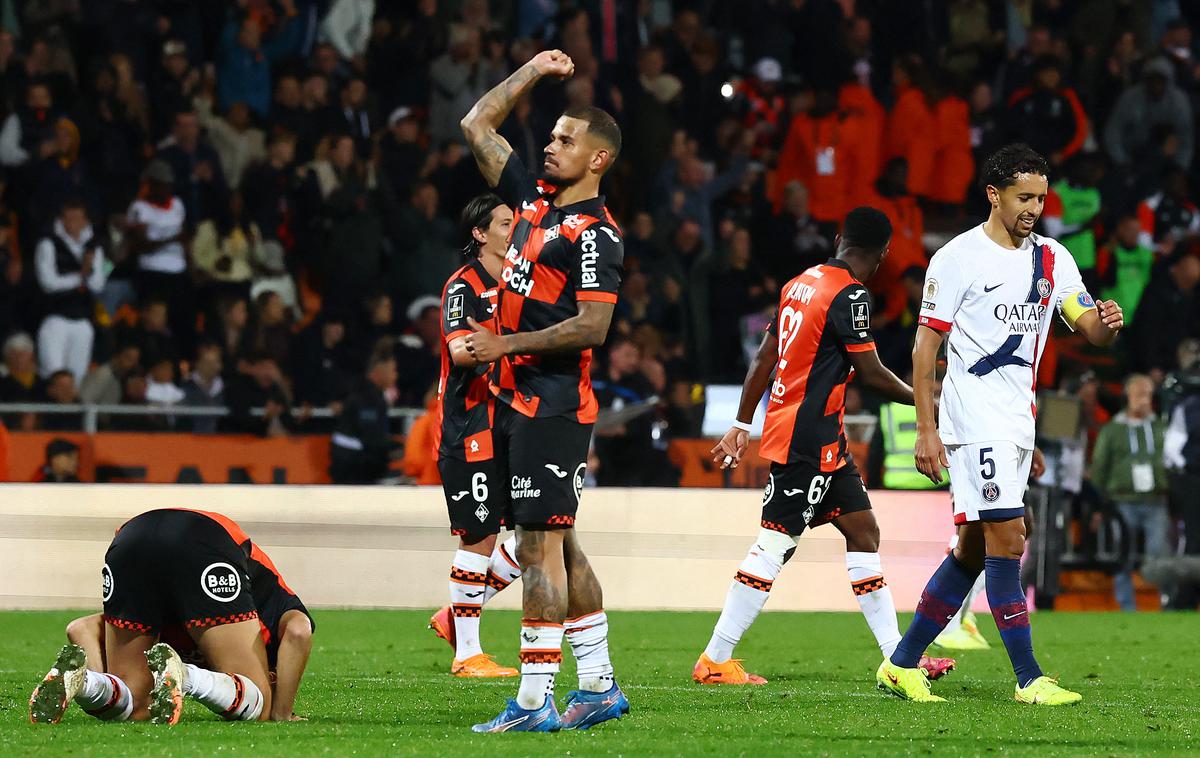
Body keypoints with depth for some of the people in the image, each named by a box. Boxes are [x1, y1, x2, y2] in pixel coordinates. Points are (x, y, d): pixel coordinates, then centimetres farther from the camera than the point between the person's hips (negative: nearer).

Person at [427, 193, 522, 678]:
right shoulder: (463, 287, -9)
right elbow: (461, 351, -23)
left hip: (507, 426, 9)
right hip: (469, 429, -9)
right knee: (479, 537, -7)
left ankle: (457, 617, 15)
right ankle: (466, 652, 1)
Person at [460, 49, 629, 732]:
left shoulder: (596, 234, -11)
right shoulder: (535, 200, 13)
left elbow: (592, 326, -19)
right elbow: (477, 126, 23)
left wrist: (507, 343, -16)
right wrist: (535, 71, 19)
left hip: (554, 406, -9)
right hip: (519, 401, 9)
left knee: (541, 547, -9)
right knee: (557, 546, 12)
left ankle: (534, 703, -10)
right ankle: (600, 687, 19)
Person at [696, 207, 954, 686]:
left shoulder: (800, 283, 12)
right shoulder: (849, 296, -14)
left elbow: (764, 359, 16)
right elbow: (870, 373, -14)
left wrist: (741, 425, 21)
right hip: (810, 440, -10)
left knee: (862, 530, 10)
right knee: (775, 542, -8)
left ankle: (897, 658, 11)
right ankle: (715, 661, -6)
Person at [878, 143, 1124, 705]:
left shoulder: (1052, 258, 11)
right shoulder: (958, 257, -7)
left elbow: (1090, 328, 6)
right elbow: (925, 347, -6)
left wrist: (1108, 324, -19)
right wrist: (926, 430, -12)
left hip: (1018, 422, 7)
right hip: (976, 421, -7)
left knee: (974, 549, 10)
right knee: (1006, 540, -13)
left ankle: (902, 664, 19)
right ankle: (1029, 679, -11)